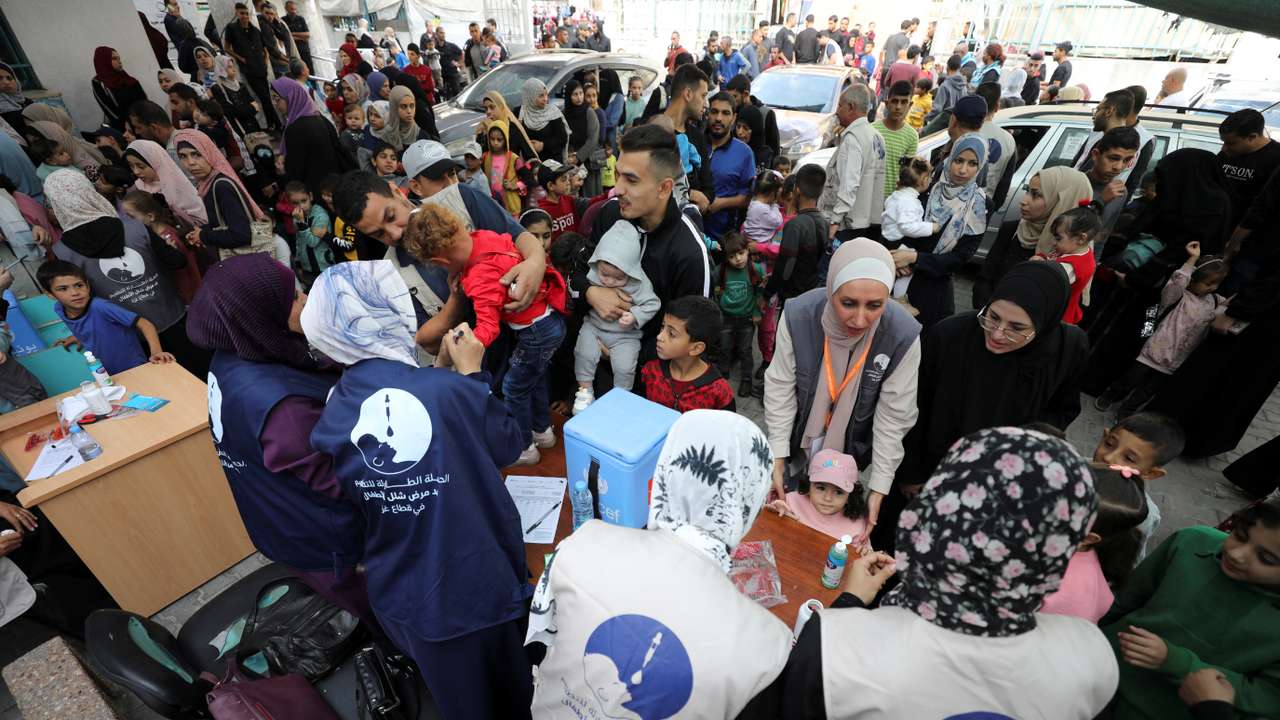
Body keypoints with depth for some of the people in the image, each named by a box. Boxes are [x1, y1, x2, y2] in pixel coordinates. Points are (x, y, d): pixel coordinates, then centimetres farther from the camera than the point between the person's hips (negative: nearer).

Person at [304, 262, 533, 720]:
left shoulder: (329, 423, -14)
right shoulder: (449, 389, -27)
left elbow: (347, 502, 4)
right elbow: (508, 447, -9)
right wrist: (471, 374, -3)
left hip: (407, 593, 3)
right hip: (481, 573, -3)